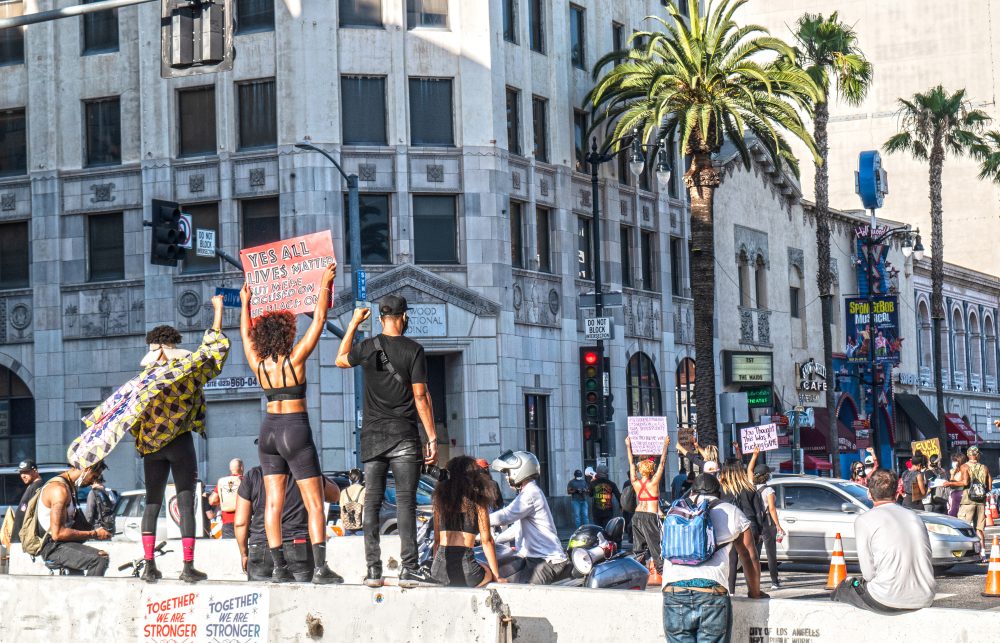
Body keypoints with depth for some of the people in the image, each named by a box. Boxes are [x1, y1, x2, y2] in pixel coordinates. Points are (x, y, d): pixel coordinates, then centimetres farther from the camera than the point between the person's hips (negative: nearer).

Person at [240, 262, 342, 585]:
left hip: (269, 430, 5)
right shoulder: (295, 358, -9)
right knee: (314, 503, -4)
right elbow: (319, 320, -4)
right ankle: (321, 568, -13)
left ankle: (279, 567, 1)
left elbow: (246, 334, 21)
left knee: (273, 502, 4)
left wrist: (245, 303, 34)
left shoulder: (258, 364, 2)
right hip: (296, 431, -5)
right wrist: (325, 284, 5)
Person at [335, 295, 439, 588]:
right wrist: (432, 437, -5)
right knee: (405, 500, -6)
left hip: (372, 435, 3)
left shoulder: (368, 347, 5)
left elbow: (341, 359, 27)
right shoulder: (413, 350, -4)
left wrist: (353, 324, 31)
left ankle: (373, 568, 2)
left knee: (372, 501, 4)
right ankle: (409, 568, -12)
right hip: (403, 436, -3)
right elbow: (421, 396, -8)